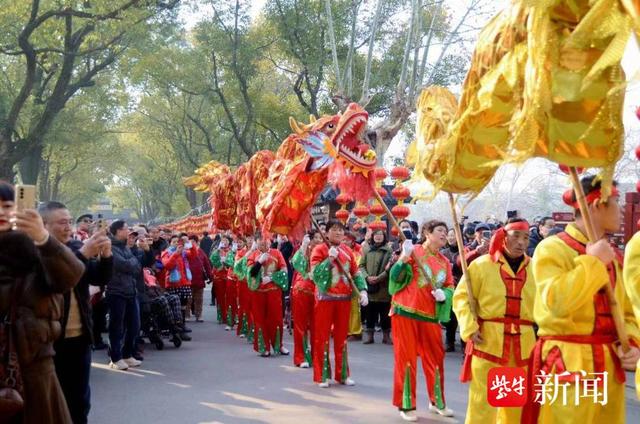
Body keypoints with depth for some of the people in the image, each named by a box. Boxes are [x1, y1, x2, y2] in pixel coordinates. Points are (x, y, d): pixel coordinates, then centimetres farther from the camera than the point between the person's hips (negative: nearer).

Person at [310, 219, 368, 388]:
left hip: (344, 299, 4)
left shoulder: (347, 251, 9)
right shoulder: (319, 250, -5)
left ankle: (343, 374, 19)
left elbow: (356, 274, 9)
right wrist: (330, 258, -21)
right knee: (322, 337, 1)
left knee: (342, 337, 10)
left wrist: (362, 291, -4)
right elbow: (315, 274, -16)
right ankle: (322, 376, 8)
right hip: (325, 299, -4)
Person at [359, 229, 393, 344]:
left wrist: (379, 277, -18)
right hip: (369, 287, 2)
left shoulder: (389, 250, -2)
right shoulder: (367, 250, 9)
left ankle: (386, 335, 15)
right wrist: (367, 277, -10)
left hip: (384, 288, -2)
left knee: (385, 313, 4)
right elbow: (361, 266, 7)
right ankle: (369, 333, 17)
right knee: (369, 312, 7)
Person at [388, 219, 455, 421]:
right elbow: (396, 277, -11)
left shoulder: (445, 262, 11)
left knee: (436, 357, 11)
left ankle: (437, 402, 28)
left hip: (430, 315, 5)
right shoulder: (413, 251, -4)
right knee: (406, 357, 0)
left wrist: (443, 295, -9)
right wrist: (404, 258, -26)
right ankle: (406, 405, 11)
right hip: (406, 312, -5)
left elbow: (450, 288, 13)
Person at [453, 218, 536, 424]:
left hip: (523, 343, 3)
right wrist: (469, 328, -11)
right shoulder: (482, 264, -3)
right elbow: (461, 296, 0)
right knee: (483, 399, 1)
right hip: (488, 340, -3)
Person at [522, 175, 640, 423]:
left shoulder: (612, 256, 15)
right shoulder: (552, 248, -9)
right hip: (567, 366, -7)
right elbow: (557, 302, -25)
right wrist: (592, 262, -16)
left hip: (609, 366, 7)